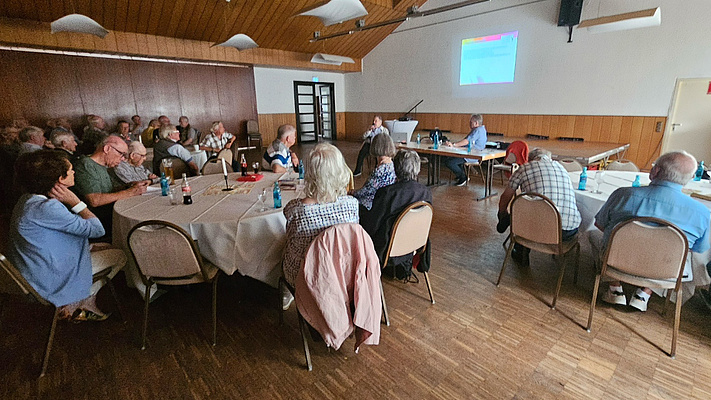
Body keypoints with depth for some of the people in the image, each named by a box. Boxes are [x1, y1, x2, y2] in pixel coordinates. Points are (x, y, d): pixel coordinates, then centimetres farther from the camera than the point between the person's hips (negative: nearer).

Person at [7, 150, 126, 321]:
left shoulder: (28, 199, 1)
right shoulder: (47, 208, -31)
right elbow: (97, 229, -25)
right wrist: (75, 202, -21)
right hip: (48, 280, -9)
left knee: (105, 247, 18)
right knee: (119, 256, 0)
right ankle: (76, 305, 10)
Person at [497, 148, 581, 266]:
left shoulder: (525, 168, 6)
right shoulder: (560, 167, 20)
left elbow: (505, 197, 14)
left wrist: (502, 217, 35)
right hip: (570, 231, 4)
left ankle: (522, 255, 37)